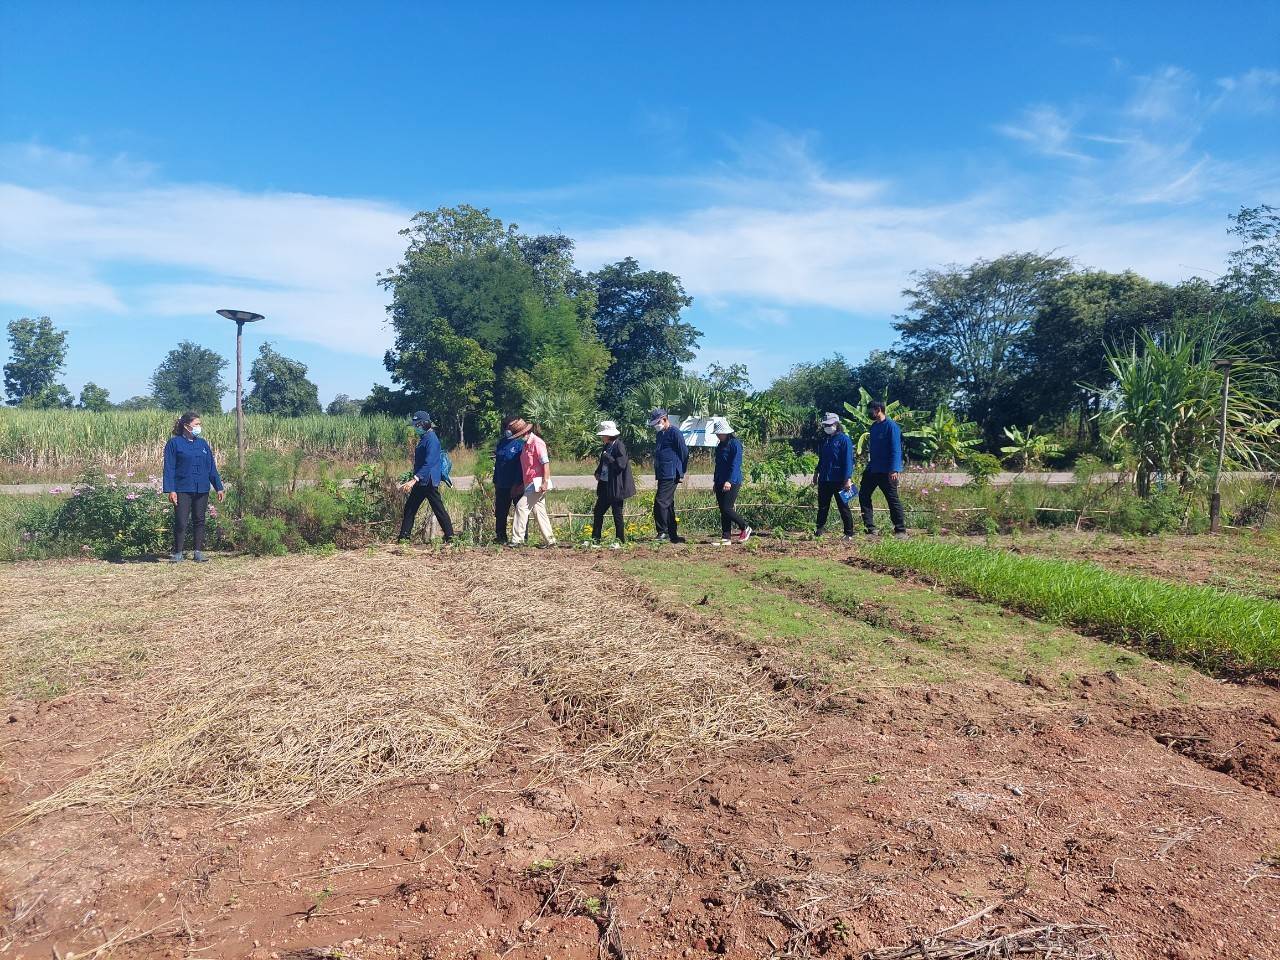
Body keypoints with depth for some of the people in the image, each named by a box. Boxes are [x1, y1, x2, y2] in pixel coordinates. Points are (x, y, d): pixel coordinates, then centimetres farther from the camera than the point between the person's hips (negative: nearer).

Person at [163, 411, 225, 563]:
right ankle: (177, 553, 9)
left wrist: (219, 487, 9)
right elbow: (169, 468, -5)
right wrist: (170, 490, -12)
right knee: (181, 522, -2)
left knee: (199, 521, 8)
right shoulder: (174, 443, -2)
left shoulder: (203, 444, 11)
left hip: (202, 489, 4)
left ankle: (198, 552, 15)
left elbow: (211, 467, 13)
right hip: (182, 490, -4)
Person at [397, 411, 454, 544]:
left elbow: (428, 463, -25)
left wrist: (414, 479, -30)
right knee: (409, 507, 9)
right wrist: (413, 479, 23)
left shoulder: (431, 439, -17)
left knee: (438, 509, -3)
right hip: (420, 481, 10)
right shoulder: (423, 438, 14)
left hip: (429, 482, -10)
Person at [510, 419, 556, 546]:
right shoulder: (526, 444, 17)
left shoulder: (537, 442, -11)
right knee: (539, 511, 10)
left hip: (538, 483, -10)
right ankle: (550, 540, 14)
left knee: (521, 506, -12)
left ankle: (516, 539, -10)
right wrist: (522, 484, 20)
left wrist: (545, 482, -24)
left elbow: (545, 463, -18)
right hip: (530, 484, 10)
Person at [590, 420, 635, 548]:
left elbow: (621, 465, -21)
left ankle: (619, 540, 12)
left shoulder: (619, 446, -13)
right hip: (605, 485, 9)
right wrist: (598, 472, 7)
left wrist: (607, 457, -16)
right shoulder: (606, 446, 12)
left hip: (616, 487, -9)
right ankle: (595, 540, 16)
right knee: (597, 512, 9)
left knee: (617, 514, 1)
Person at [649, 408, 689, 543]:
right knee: (668, 505, 11)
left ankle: (663, 532, -10)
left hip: (671, 476, -10)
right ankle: (673, 536, 16)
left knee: (660, 503, -15)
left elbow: (684, 453, -10)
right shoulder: (660, 435, 18)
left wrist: (681, 472, -6)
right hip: (662, 475, 10)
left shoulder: (675, 433, -9)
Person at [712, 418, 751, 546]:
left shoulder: (735, 444, -9)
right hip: (720, 483, 8)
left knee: (727, 509, -13)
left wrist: (729, 481, -25)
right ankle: (725, 538, 7)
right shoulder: (719, 446, 17)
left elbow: (736, 464, -17)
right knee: (723, 511, 5)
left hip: (732, 482, -8)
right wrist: (715, 481, 21)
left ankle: (745, 528, 8)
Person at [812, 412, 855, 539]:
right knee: (823, 506, 10)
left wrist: (848, 479, -19)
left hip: (839, 481, -6)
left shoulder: (844, 440, -10)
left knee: (843, 507, 1)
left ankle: (849, 533, 9)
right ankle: (819, 530, 17)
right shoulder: (825, 440, 12)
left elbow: (848, 461, -14)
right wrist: (817, 472, 21)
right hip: (824, 480, 6)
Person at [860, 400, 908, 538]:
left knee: (893, 500, -2)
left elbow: (895, 449, -18)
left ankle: (901, 531, 7)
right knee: (863, 496, 6)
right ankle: (870, 529, 12)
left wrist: (894, 470, -24)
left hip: (886, 472, -9)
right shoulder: (874, 426, 12)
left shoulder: (891, 426, -12)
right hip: (872, 470, 9)